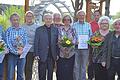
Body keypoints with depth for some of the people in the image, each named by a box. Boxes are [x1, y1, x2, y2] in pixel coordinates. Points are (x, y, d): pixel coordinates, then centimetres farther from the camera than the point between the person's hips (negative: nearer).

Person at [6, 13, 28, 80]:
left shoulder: (23, 30, 7)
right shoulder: (9, 30, 1)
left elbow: (26, 41, 3)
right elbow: (8, 43, -7)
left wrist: (22, 49, -15)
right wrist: (16, 51, -14)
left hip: (22, 54, 2)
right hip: (12, 54, -2)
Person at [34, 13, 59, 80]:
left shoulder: (55, 29, 9)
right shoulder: (39, 29, 2)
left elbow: (57, 43, 9)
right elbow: (36, 43, 0)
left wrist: (57, 54, 4)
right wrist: (36, 54, -6)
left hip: (52, 56, 2)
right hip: (42, 55, -2)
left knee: (50, 73, 9)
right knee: (42, 74, 3)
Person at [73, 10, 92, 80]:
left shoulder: (88, 25, 9)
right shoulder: (74, 25, 4)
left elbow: (91, 36, 10)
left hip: (85, 48, 1)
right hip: (76, 48, -1)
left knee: (84, 66, 8)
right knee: (76, 66, 3)